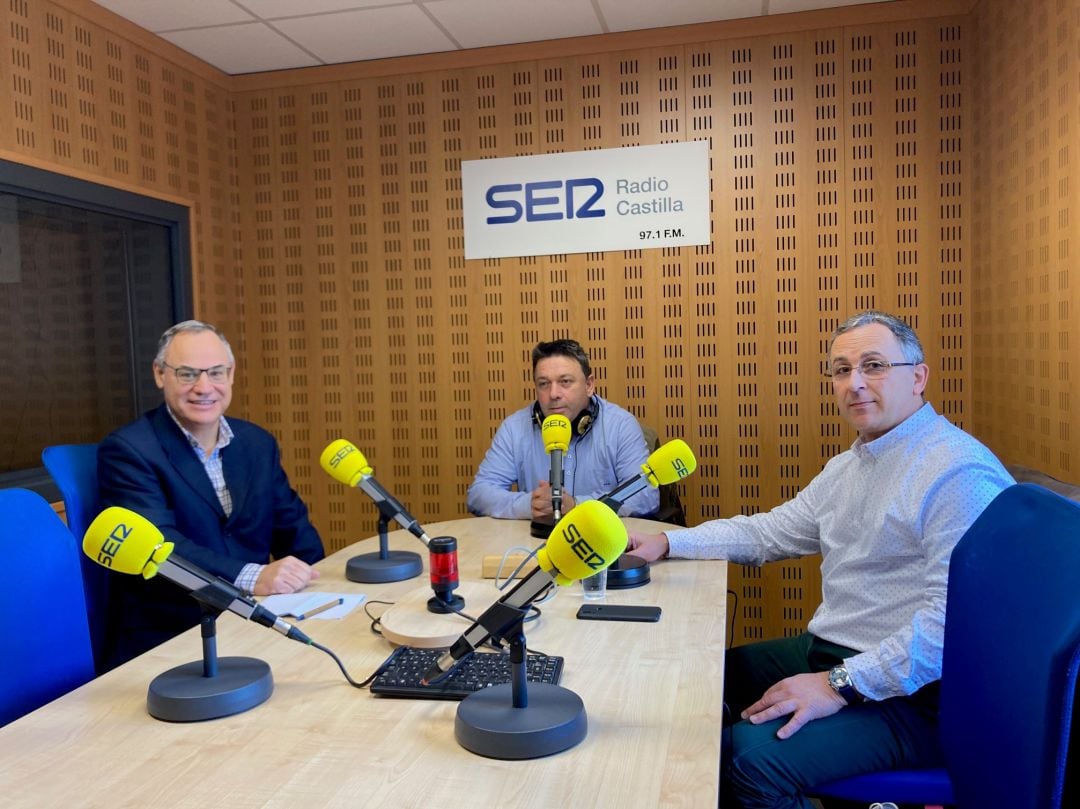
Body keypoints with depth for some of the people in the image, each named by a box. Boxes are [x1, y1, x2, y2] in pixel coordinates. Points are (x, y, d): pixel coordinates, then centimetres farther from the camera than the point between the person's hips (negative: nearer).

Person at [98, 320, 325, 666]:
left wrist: (312, 586, -6)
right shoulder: (126, 450, -7)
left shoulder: (258, 443, 8)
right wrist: (252, 577, -31)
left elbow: (293, 528, 12)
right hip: (165, 638, -5)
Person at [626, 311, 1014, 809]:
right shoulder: (846, 467, 13)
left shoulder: (960, 473, -19)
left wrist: (840, 684, -27)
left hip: (907, 692, -9)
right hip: (827, 653, 9)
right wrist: (665, 543, 8)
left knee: (752, 752, -27)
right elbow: (767, 532, 18)